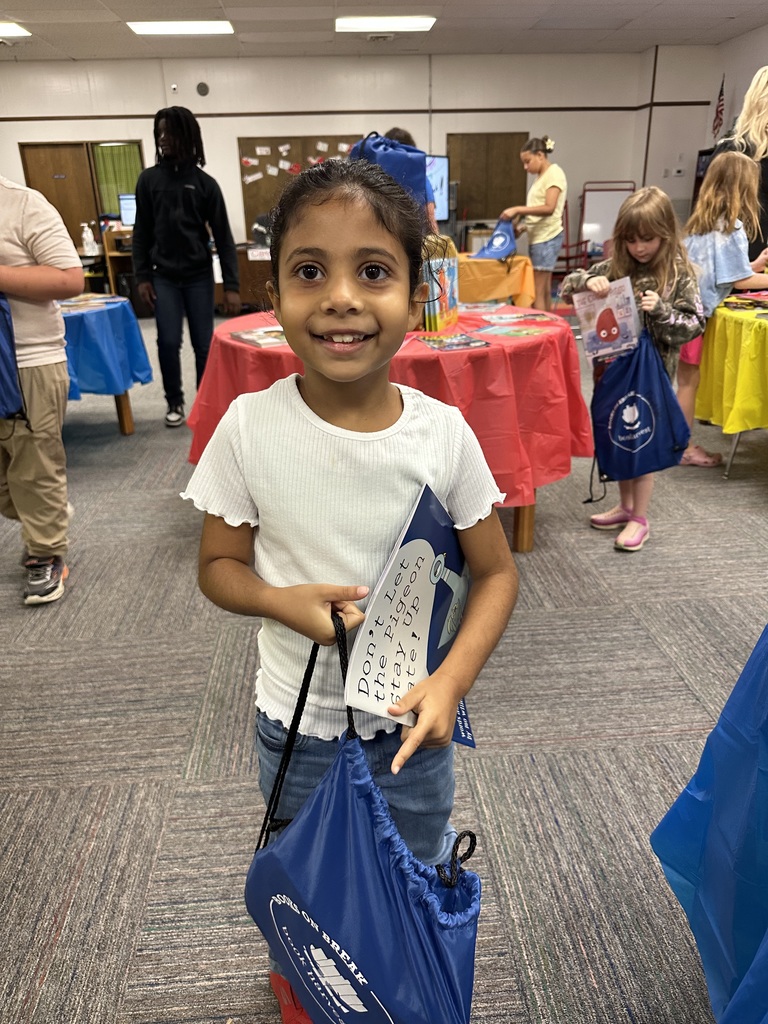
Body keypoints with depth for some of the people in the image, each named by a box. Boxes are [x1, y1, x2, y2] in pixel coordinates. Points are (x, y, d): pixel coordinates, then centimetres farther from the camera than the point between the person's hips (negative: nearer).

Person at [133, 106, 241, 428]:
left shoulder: (204, 182, 1)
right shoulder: (149, 179, 4)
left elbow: (222, 235, -1)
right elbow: (142, 231, 7)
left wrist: (231, 285, -8)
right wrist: (142, 276, -2)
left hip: (199, 276, -1)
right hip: (164, 276, 1)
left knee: (204, 344, 1)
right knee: (168, 342, -3)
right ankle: (174, 402, 16)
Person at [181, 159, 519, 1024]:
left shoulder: (443, 433, -17)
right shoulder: (250, 427, -18)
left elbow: (495, 572, -7)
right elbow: (217, 565, -6)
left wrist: (450, 680, -21)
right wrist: (287, 601, -26)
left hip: (413, 716, 1)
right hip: (296, 720, 0)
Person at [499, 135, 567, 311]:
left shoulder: (554, 173, -9)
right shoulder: (541, 176, 18)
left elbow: (549, 208, -21)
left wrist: (517, 209, -23)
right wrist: (522, 223, 4)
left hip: (547, 238, -9)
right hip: (537, 237, 9)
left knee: (537, 291, -10)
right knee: (544, 289, 10)